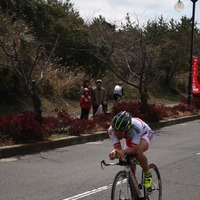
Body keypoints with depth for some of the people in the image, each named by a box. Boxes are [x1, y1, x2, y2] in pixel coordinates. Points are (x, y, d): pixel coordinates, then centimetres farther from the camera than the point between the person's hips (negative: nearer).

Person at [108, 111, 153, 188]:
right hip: (130, 138, 5)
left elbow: (135, 149, -44)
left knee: (138, 153, -33)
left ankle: (148, 175, -6)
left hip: (144, 134, -5)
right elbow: (117, 147, -33)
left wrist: (123, 151, -62)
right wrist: (115, 152, -57)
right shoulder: (111, 130, -33)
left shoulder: (136, 127, -45)